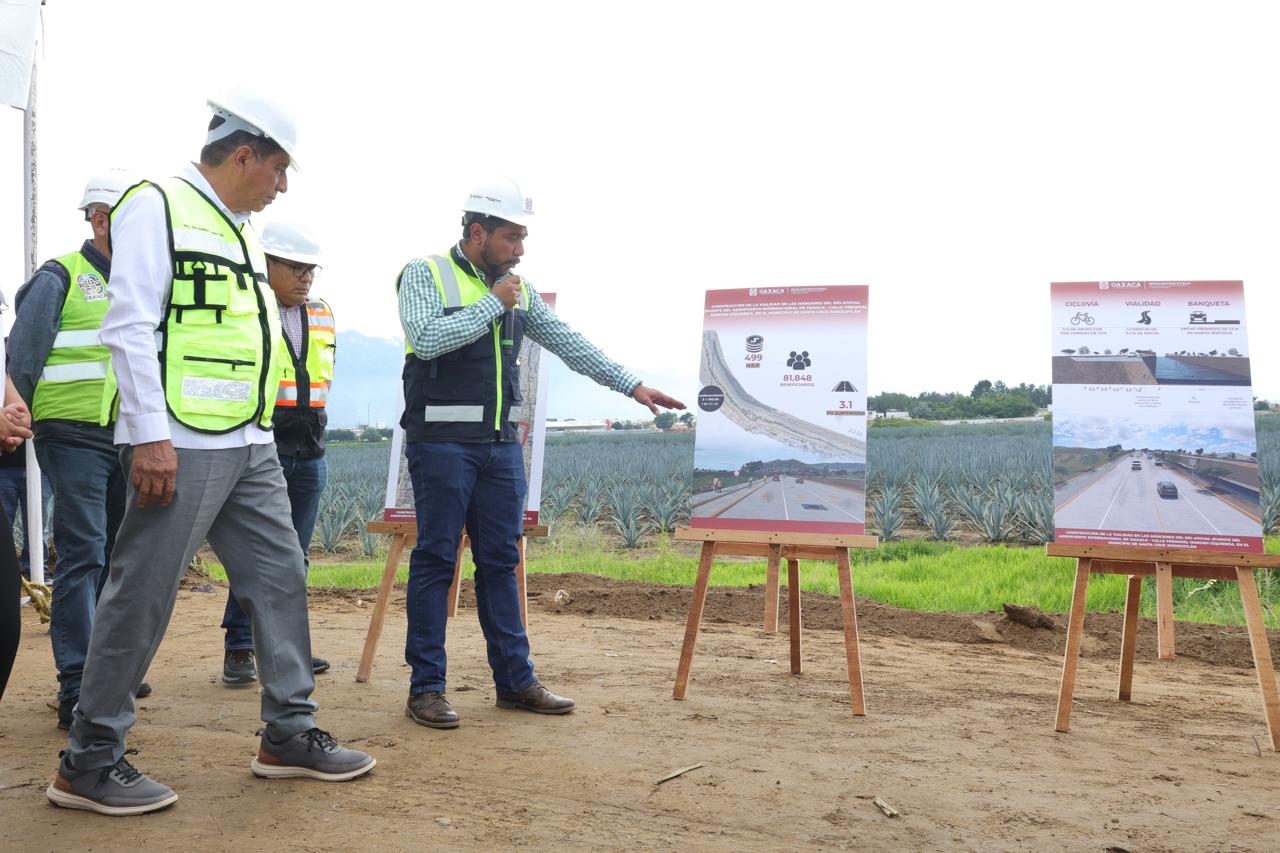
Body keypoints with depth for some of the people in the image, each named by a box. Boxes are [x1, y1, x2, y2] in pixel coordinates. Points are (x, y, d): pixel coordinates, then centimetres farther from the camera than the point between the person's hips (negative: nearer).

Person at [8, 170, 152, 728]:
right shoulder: (60, 278, -3)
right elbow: (21, 358, -5)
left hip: (130, 438, 6)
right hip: (75, 436, -6)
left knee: (121, 556, 11)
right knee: (83, 557, -9)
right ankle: (77, 688, -5)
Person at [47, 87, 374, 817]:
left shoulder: (243, 231, 20)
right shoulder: (157, 207, -6)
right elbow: (131, 325, -14)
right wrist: (149, 433, -20)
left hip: (251, 445, 9)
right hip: (181, 447, -9)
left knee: (281, 578, 9)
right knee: (143, 598, -2)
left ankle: (290, 733, 19)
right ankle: (90, 762, 11)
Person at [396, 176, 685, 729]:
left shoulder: (517, 290, 14)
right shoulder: (424, 275, -3)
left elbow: (566, 342, 15)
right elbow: (426, 339, -19)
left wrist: (630, 385, 11)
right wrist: (491, 304, -13)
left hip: (501, 444, 6)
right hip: (443, 441, -6)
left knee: (500, 560, 9)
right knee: (435, 559, -2)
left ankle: (515, 680, 16)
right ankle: (426, 687, 6)